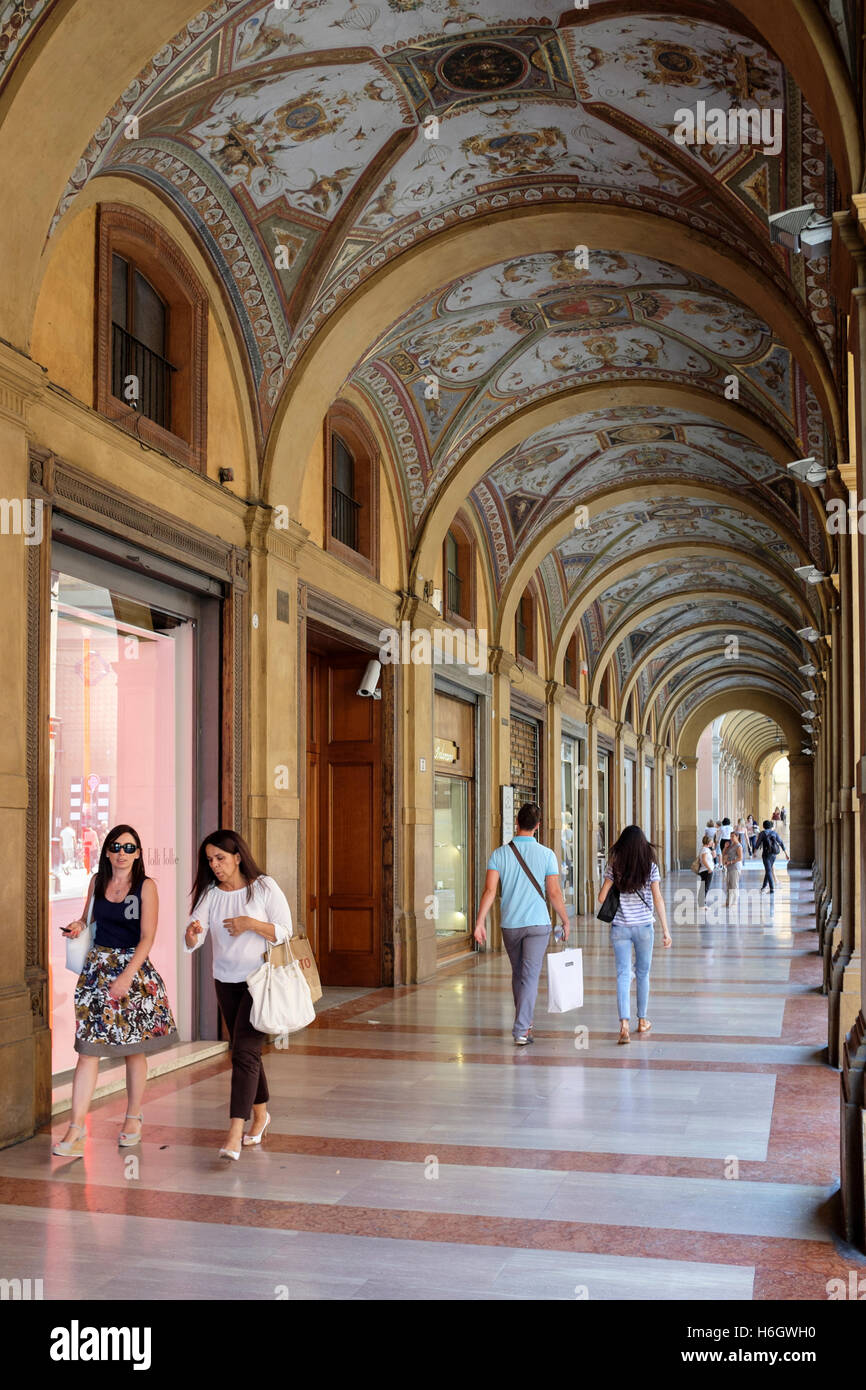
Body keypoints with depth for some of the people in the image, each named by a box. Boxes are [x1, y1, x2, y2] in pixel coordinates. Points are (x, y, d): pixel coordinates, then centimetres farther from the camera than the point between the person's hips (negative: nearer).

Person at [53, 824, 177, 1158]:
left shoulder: (145, 886, -6)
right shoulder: (97, 881, 6)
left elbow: (147, 937, -11)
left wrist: (127, 976, -20)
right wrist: (78, 926, -1)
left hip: (134, 968, -3)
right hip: (98, 966, 3)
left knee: (134, 1048, 7)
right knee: (88, 1047, -5)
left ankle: (133, 1118, 25)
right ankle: (76, 1131, -5)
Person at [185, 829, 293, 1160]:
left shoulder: (264, 887, -8)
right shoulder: (210, 894, 2)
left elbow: (284, 932, -8)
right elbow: (193, 940, -6)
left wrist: (251, 924, -22)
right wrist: (192, 934, -30)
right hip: (226, 981, 5)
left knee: (244, 1052, -14)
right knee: (244, 1051, 15)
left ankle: (234, 1135, -18)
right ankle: (260, 1114, 35)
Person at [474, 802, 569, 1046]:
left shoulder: (500, 854, -3)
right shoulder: (546, 854, -6)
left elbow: (489, 890, -10)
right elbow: (555, 893, -3)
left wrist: (479, 922, -8)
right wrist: (565, 921, 9)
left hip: (510, 925, 2)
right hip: (538, 924, -2)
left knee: (518, 973, 19)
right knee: (530, 976, -2)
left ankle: (523, 1022, 33)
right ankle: (521, 1030, -11)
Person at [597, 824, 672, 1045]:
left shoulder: (614, 866, -3)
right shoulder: (650, 866, -4)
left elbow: (602, 898, -3)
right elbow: (658, 900, -5)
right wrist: (666, 930, -2)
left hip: (619, 927, 0)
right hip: (643, 927, 0)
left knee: (623, 975, -1)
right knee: (643, 974, 16)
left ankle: (624, 1024, -15)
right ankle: (642, 1021, 28)